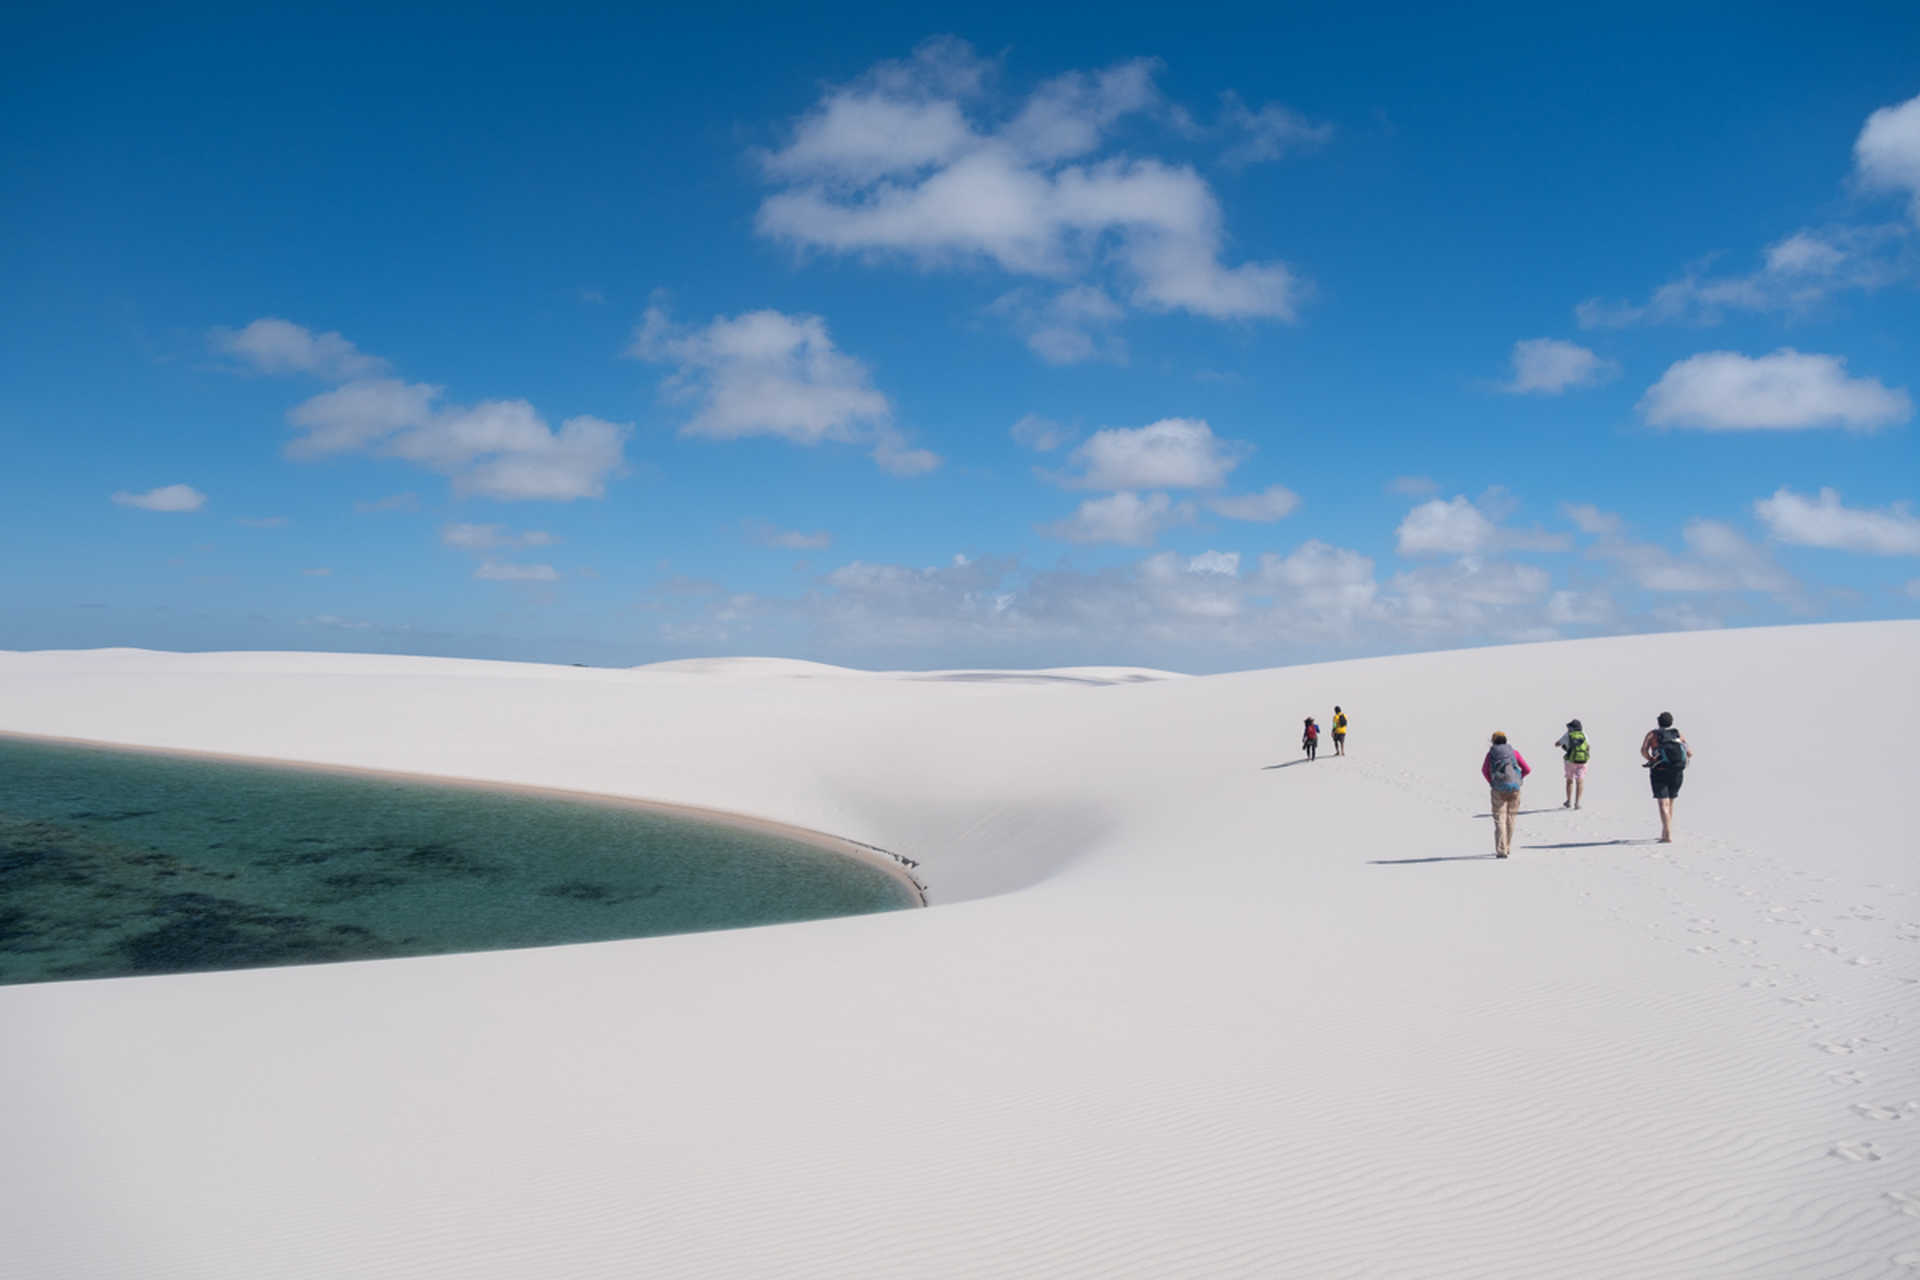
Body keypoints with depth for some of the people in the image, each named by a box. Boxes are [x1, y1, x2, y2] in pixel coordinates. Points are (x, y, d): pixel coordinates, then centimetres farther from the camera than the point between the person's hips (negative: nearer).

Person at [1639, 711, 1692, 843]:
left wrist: (1652, 761, 4)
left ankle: (1668, 835, -21)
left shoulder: (1652, 734, 8)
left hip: (1659, 772, -3)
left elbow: (1644, 750, -8)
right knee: (1670, 803, 19)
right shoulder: (1679, 734, 15)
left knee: (1663, 804, -8)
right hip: (1677, 773, 3)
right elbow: (1690, 753, 5)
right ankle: (1664, 833, 24)